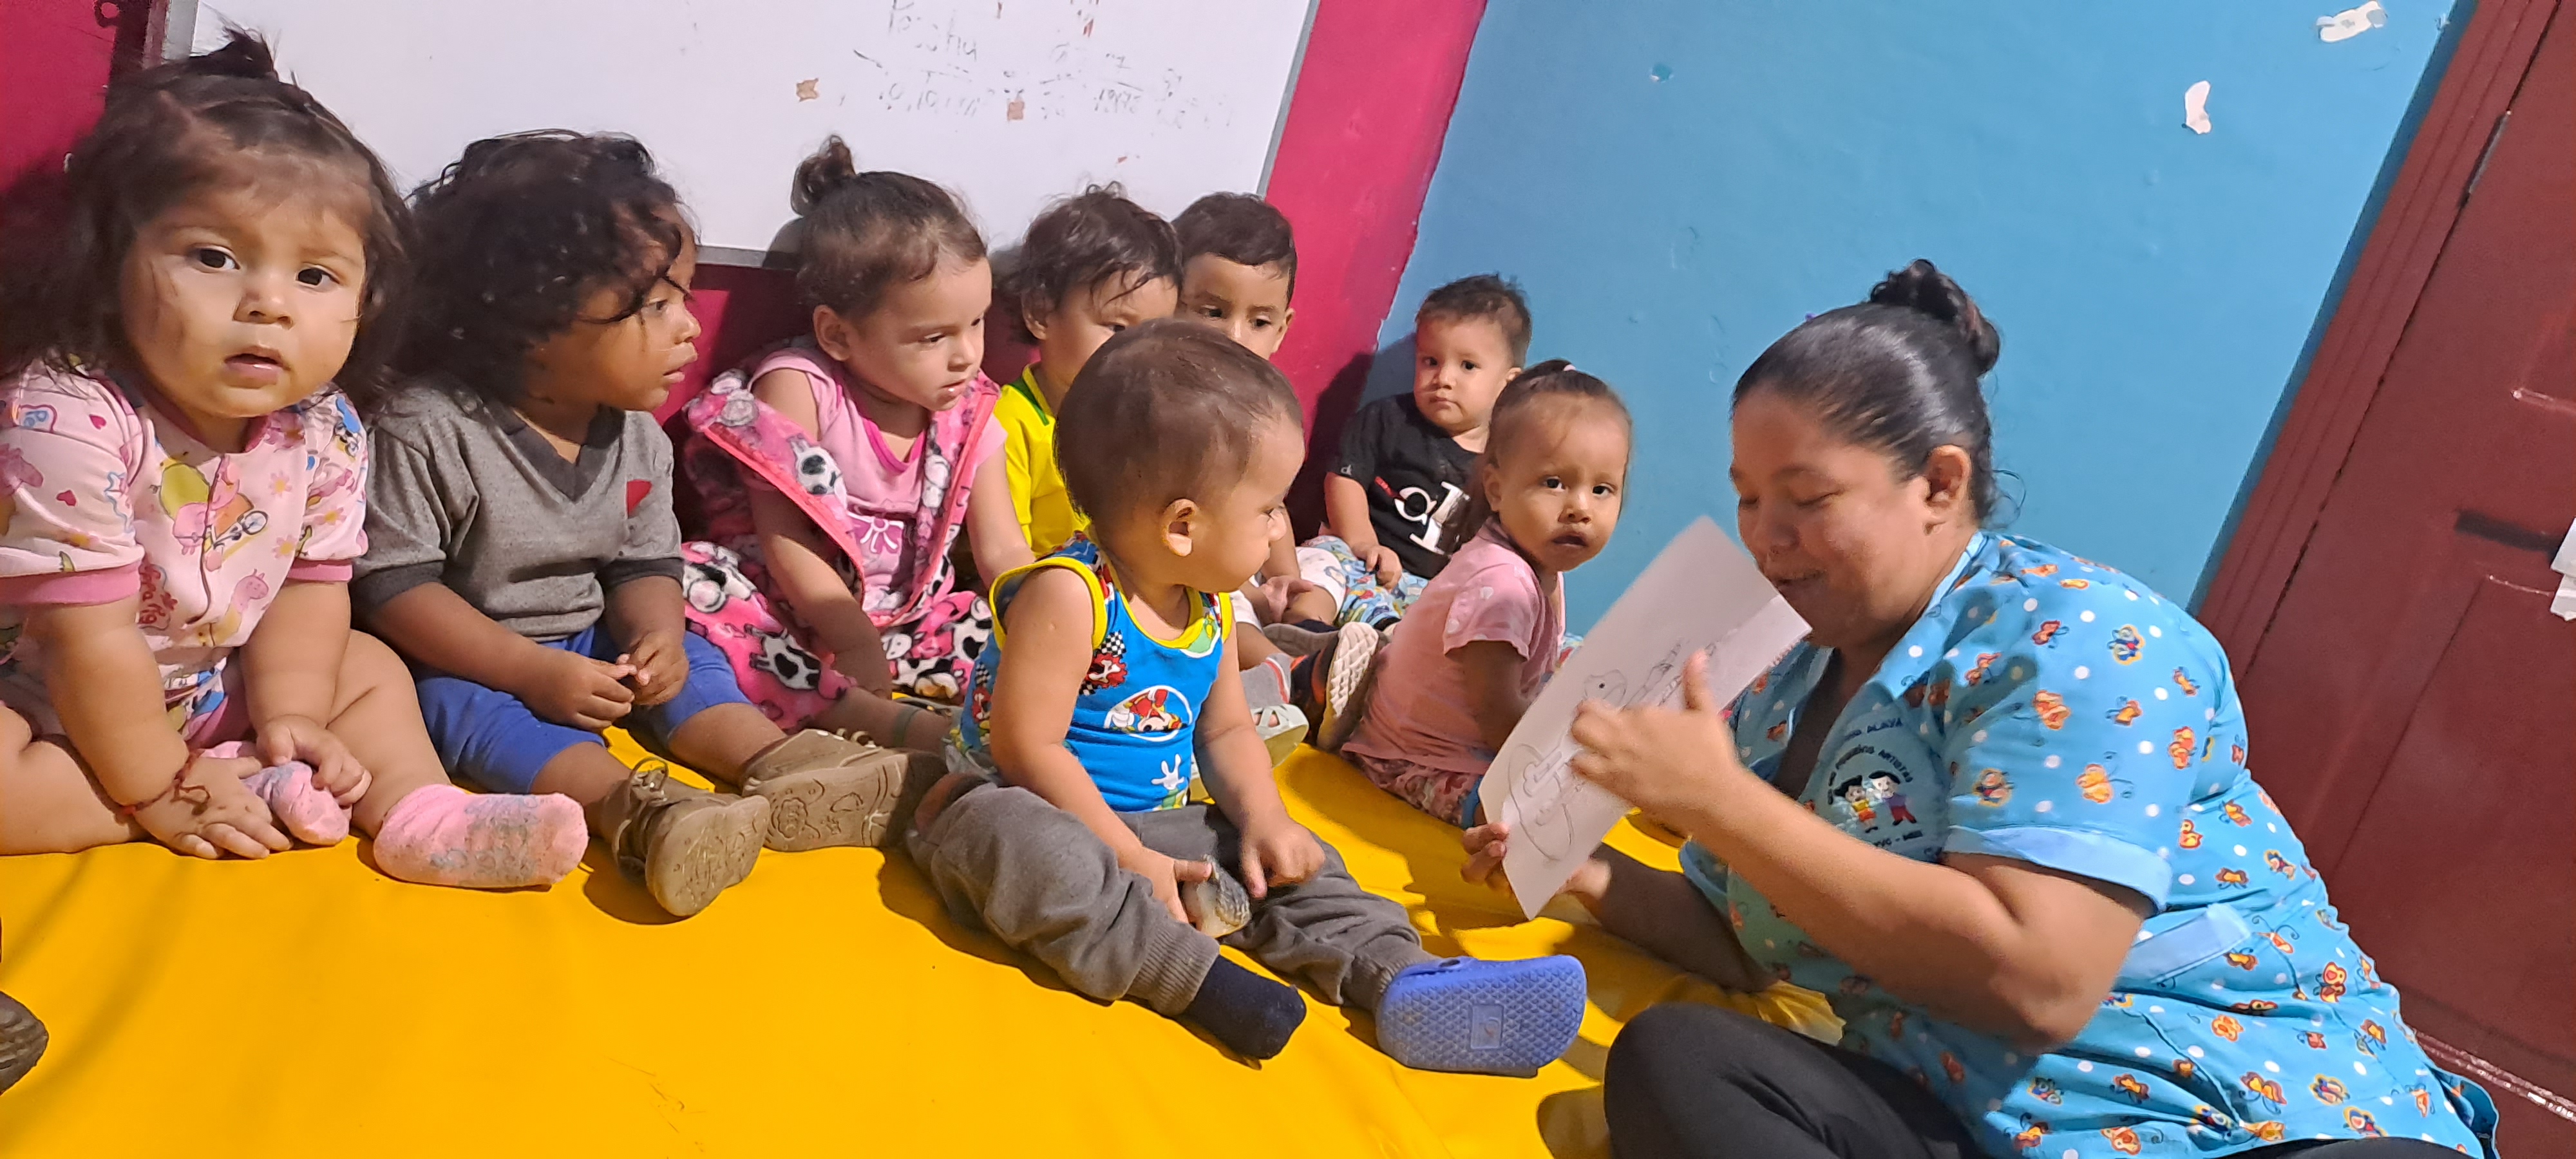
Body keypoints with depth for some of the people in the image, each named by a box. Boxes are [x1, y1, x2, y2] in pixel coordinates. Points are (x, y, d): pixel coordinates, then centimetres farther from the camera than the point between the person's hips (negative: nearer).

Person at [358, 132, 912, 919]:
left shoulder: (639, 437, -2)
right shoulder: (428, 427, -21)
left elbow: (645, 564, 5)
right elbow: (395, 584, -20)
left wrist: (655, 633, -20)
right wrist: (533, 671, -27)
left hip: (592, 645, 7)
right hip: (468, 659, -6)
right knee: (465, 704, -33)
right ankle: (630, 806, -55)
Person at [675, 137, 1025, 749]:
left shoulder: (968, 413, 2)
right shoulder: (798, 385, -11)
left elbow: (1004, 554, -2)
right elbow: (786, 544, -16)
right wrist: (854, 644, -26)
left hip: (906, 623, 4)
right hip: (791, 617, -4)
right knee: (687, 584, -34)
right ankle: (863, 713, -47)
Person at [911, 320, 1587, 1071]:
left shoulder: (1208, 608, 3)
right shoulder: (1068, 594, -23)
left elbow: (1225, 730, 12)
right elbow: (1027, 748, -25)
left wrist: (1265, 820, -7)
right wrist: (1128, 858, -24)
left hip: (1152, 822, 8)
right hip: (1015, 808, -8)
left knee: (1295, 861, 1)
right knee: (1020, 842, -40)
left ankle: (1402, 977, -11)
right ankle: (1197, 977, -40)